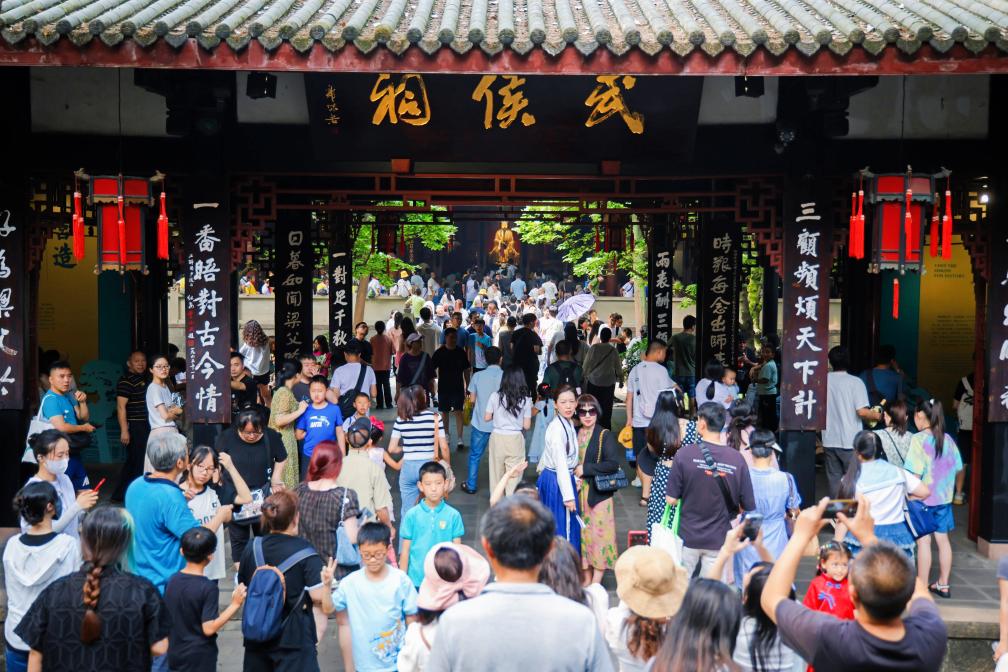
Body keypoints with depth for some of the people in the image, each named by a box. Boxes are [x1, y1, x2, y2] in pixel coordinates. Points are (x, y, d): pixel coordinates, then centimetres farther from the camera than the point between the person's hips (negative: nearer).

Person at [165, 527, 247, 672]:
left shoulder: (172, 581, -3)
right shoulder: (208, 588, -21)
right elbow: (209, 628, -23)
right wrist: (235, 604, -20)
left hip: (175, 653, 6)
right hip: (200, 657, -6)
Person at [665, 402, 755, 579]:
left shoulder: (684, 454, -16)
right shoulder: (736, 458, -12)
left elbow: (671, 499, -12)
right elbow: (748, 506, -7)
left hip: (688, 536, -1)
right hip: (719, 538, 1)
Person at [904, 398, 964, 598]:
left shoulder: (919, 439, -14)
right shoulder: (948, 439, 3)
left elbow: (915, 473, -19)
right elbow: (958, 469, 10)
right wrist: (957, 488, 27)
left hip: (923, 498, -6)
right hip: (944, 498, 6)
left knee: (923, 541, 0)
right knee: (943, 539, 13)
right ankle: (943, 585, 23)